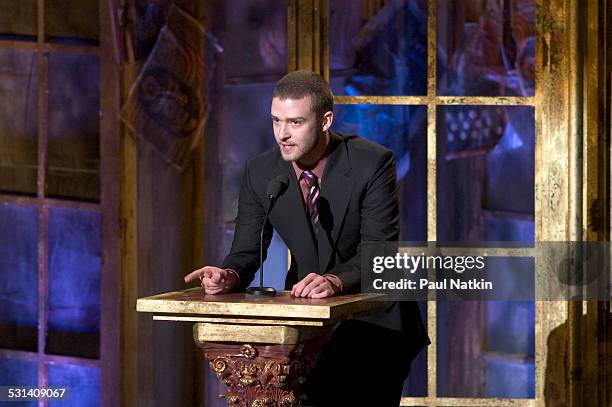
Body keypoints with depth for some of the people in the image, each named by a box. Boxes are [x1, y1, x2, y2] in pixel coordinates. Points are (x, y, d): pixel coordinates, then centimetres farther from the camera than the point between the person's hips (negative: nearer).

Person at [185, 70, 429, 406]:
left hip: (374, 322, -3)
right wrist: (229, 275, -27)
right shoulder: (259, 172, -5)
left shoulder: (374, 163, -16)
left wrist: (335, 281, -41)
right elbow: (247, 252, -3)